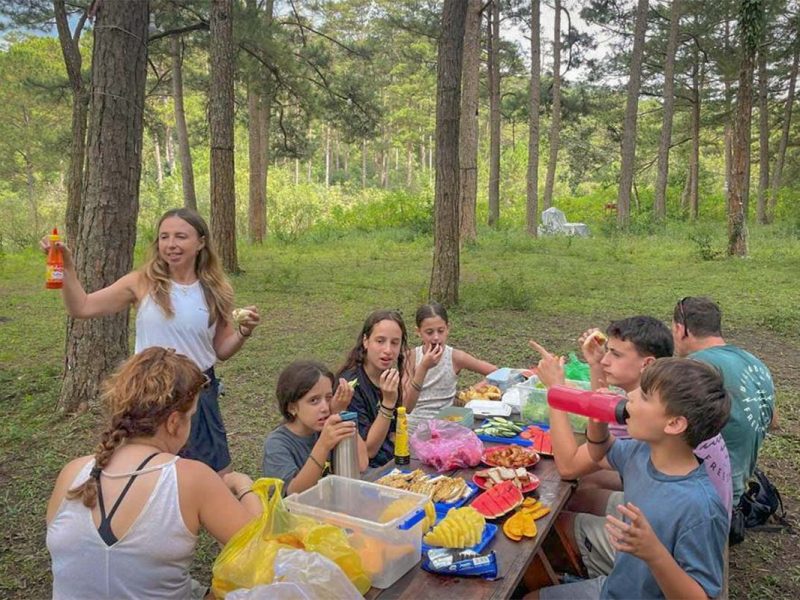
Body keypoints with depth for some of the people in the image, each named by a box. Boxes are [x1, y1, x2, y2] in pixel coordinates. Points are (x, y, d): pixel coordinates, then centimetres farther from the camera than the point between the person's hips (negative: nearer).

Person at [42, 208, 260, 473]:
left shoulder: (216, 292, -2)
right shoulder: (143, 282, -6)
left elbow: (222, 351, 4)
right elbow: (81, 308, -5)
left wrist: (243, 332, -13)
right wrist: (67, 267, -16)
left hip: (200, 394, 1)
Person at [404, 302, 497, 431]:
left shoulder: (455, 357, -7)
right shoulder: (411, 357, -7)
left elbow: (495, 373, 2)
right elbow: (407, 405, -14)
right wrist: (423, 368, -22)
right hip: (411, 428, 1)